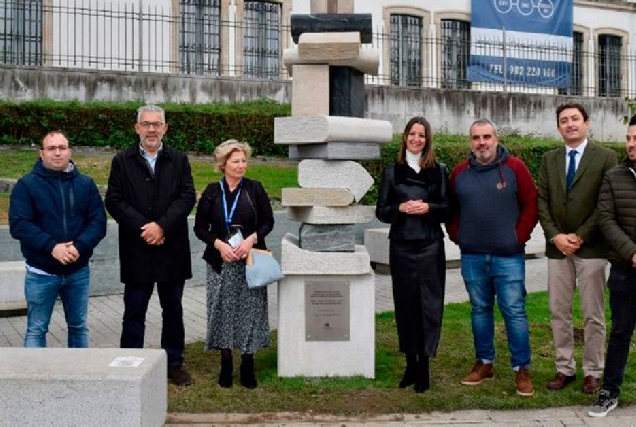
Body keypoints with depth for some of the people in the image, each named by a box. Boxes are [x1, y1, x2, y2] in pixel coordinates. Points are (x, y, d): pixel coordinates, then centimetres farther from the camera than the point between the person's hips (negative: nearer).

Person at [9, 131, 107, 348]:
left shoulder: (86, 184, 5)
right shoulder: (26, 185, -3)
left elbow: (98, 221, -2)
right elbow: (18, 225, -12)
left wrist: (79, 247, -19)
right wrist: (52, 247, -23)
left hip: (79, 271, 3)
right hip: (41, 273, -3)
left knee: (79, 327, 13)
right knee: (36, 330, 5)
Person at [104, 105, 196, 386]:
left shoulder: (179, 160, 7)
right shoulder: (122, 161, 4)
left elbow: (187, 197, -3)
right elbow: (114, 200, -4)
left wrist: (161, 225, -15)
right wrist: (142, 228, -14)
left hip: (172, 248, 2)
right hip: (136, 250, -1)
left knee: (173, 309, 11)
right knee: (134, 310, 6)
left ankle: (174, 363, 22)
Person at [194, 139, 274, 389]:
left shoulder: (255, 189, 2)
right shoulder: (212, 192, 3)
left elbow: (268, 221, 4)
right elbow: (200, 227, 4)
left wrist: (251, 239, -13)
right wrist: (219, 244, -12)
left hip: (250, 260, 0)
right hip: (220, 261, 0)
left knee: (250, 310, 1)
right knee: (222, 311, 3)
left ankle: (248, 367, 13)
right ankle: (226, 366, 16)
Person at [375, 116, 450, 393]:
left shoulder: (439, 171, 7)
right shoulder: (392, 172, 9)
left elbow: (448, 208, 5)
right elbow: (381, 211, 6)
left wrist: (428, 207, -13)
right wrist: (401, 208, -12)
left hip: (430, 246, -1)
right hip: (401, 246, 1)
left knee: (428, 304, -4)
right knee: (405, 303, 3)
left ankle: (423, 365, 4)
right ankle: (410, 362, 16)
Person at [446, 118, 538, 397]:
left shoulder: (514, 168, -2)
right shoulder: (460, 172, 8)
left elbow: (531, 204, -1)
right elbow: (451, 208, 17)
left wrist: (519, 236, -6)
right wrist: (457, 235, 6)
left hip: (508, 256, -3)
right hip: (472, 257, 4)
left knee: (514, 311, -2)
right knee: (480, 309, 13)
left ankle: (522, 369, 8)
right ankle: (484, 363, 25)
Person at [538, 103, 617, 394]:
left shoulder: (605, 157, -1)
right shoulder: (549, 159, 11)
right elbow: (542, 201, 6)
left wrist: (580, 236, -12)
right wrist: (555, 236, -7)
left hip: (591, 247, -3)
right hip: (557, 247, 4)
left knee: (593, 315, 3)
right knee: (559, 313, 8)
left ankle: (592, 372, 14)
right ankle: (564, 368, 19)